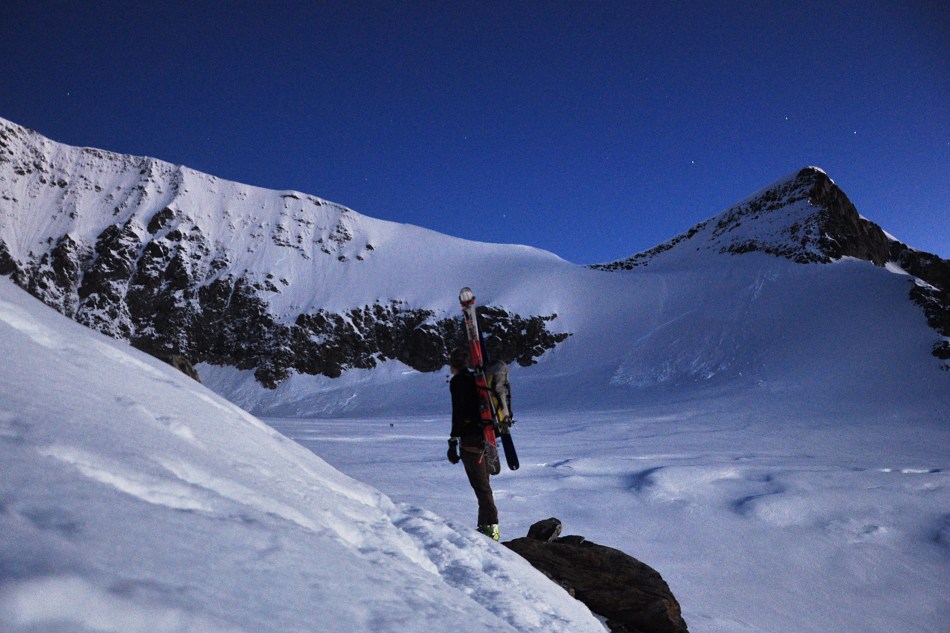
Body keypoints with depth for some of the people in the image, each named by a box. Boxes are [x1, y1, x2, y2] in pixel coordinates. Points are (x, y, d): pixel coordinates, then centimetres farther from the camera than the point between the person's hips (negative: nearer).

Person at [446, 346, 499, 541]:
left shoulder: (458, 381, -9)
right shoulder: (477, 379, 16)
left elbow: (458, 413, -17)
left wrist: (453, 442, -16)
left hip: (470, 439, -9)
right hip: (486, 436, 9)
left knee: (481, 486, -8)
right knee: (483, 483, 16)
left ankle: (490, 526, -11)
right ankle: (487, 525, 22)